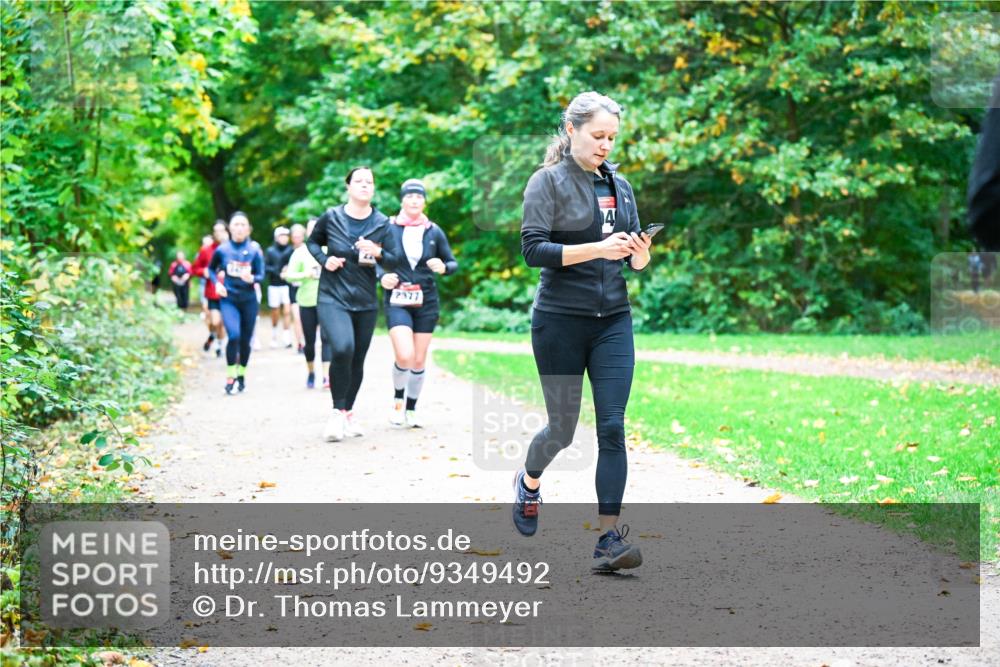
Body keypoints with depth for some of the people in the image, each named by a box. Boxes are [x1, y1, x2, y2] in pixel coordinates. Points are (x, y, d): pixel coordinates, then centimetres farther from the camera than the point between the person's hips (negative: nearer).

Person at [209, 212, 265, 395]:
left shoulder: (254, 250, -5)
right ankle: (230, 376, -7)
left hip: (249, 300, 1)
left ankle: (241, 374, 30)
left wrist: (251, 278, -25)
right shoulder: (222, 250, -3)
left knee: (245, 340, 8)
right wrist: (217, 283, -2)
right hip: (229, 299, -1)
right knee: (234, 335, -20)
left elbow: (261, 275, -4)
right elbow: (212, 268, 14)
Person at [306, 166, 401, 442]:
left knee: (357, 360, 10)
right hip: (332, 298, -3)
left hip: (365, 302, 3)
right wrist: (324, 259, -5)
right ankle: (338, 412, -12)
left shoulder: (381, 223, 0)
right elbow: (313, 241, 15)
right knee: (342, 349, -26)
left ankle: (347, 413, 30)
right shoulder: (331, 217, -3)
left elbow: (394, 261, 0)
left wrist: (378, 253, -21)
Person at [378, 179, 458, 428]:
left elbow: (453, 263, 11)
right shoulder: (388, 228, -2)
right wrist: (382, 277, -16)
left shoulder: (434, 232, 5)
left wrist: (443, 268, -11)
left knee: (419, 360, 5)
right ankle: (398, 399, 9)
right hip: (397, 302, -3)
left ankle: (411, 409, 20)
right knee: (404, 356, -18)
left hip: (426, 302, 3)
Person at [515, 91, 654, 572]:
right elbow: (533, 248, -14)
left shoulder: (619, 185, 12)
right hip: (560, 321, -4)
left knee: (612, 427, -6)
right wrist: (597, 249, -22)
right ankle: (529, 481, 39)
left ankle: (609, 539, -5)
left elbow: (636, 261, 16)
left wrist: (639, 253, -8)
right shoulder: (548, 181, -4)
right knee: (563, 429, 6)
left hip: (613, 321, 4)